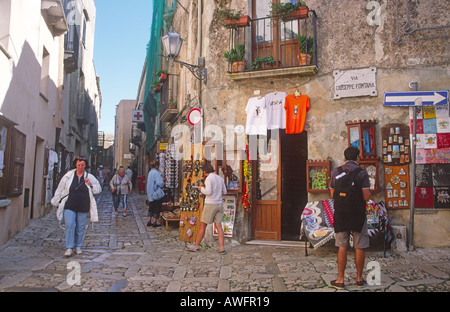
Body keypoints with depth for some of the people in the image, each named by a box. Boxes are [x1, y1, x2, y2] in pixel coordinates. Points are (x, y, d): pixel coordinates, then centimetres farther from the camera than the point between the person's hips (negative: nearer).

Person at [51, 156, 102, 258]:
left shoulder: (89, 177, 6)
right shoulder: (68, 175, 4)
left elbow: (99, 189, 9)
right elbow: (60, 189, 13)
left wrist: (90, 185, -9)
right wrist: (58, 201, 15)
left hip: (83, 207, 1)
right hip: (69, 206, -1)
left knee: (81, 227, 7)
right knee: (70, 225, -9)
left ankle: (78, 246, 21)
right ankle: (69, 248, -2)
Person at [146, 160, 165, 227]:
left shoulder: (150, 172, 11)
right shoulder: (156, 173, -16)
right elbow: (160, 183, -22)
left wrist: (161, 180, 18)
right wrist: (163, 181, 0)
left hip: (150, 194, 8)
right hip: (157, 194, -8)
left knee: (151, 207, 15)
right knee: (157, 208, 1)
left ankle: (149, 221, 17)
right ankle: (154, 222, 3)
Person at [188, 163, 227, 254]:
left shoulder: (209, 178, -12)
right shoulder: (220, 178, 10)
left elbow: (209, 192, -19)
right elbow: (224, 192, 15)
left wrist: (201, 189, -2)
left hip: (210, 204, -6)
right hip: (219, 204, 6)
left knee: (203, 225, 6)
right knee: (218, 226, 3)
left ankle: (196, 245, 18)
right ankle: (221, 248, -4)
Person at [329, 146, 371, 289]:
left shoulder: (335, 172, 0)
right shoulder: (362, 173, -8)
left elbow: (332, 193, 6)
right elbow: (366, 197, -10)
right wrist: (369, 192, 11)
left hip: (340, 213, 2)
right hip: (358, 213, -2)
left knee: (342, 247, 7)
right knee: (359, 247, 10)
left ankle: (340, 280, 11)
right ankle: (359, 278, 21)